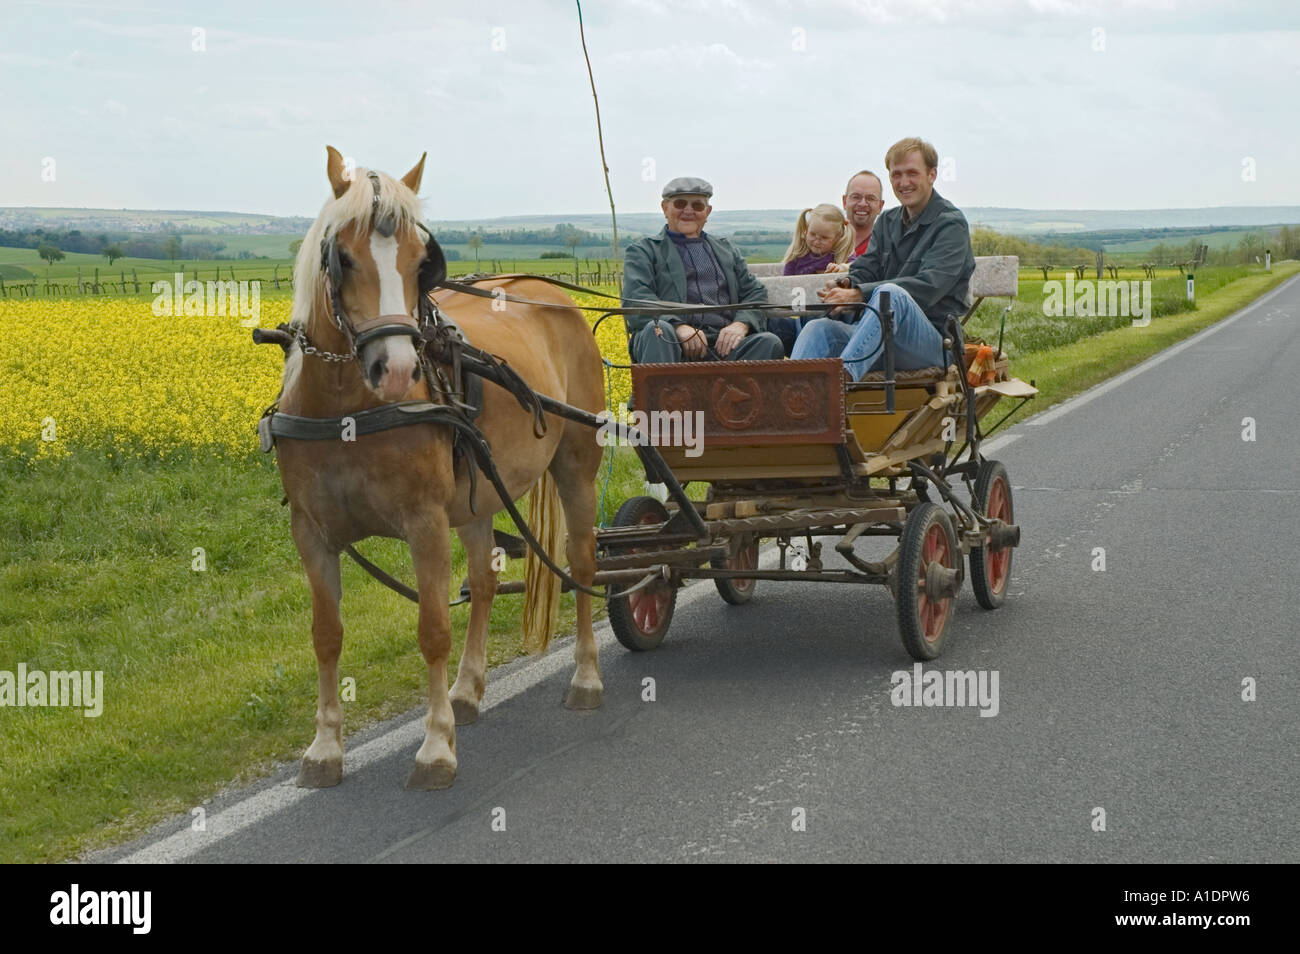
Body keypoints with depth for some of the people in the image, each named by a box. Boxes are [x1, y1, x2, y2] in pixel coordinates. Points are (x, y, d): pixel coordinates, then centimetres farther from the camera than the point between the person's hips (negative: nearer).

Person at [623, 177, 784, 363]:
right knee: (657, 330, -37)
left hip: (722, 343, 3)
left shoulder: (725, 249, 31)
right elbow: (636, 299, 0)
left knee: (770, 342, -27)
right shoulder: (643, 250, 18)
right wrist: (678, 327, -19)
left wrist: (741, 324, -5)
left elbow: (755, 292, 21)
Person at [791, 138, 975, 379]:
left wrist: (858, 295, -25)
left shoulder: (951, 224, -1)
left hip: (933, 343, -6)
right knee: (819, 328, -19)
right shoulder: (887, 222, 22)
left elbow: (929, 286, -16)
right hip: (882, 340, 6)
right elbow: (865, 270, 13)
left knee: (891, 293, -36)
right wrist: (845, 285, -15)